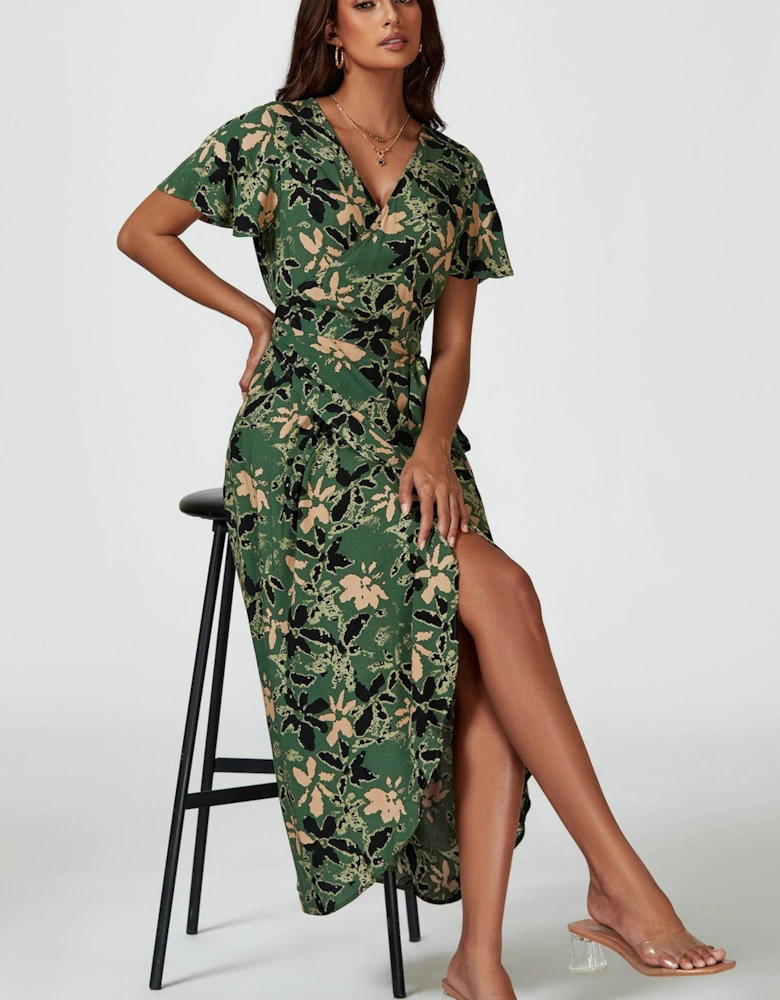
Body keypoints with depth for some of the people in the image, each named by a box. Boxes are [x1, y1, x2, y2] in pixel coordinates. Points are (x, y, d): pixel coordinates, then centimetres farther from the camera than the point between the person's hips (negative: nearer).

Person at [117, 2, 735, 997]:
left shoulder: (454, 171, 14)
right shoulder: (272, 138, 3)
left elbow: (453, 347, 12)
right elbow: (141, 233, 9)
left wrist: (434, 446, -6)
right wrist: (259, 316, 4)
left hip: (412, 440, 4)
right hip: (299, 438, -4)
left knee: (482, 669, -22)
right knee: (500, 594, -25)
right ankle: (618, 884, -19)